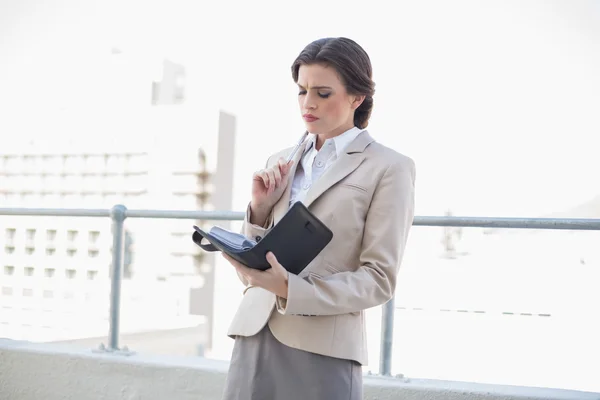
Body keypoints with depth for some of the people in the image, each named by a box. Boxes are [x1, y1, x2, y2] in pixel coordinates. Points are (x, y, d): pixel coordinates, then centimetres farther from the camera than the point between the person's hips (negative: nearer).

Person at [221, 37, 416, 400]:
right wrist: (260, 208, -2)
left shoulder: (389, 168, -3)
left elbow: (379, 279, -8)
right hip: (254, 337, 5)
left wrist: (291, 289, -19)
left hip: (323, 352, -4)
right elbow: (254, 265, 15)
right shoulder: (280, 163, 13)